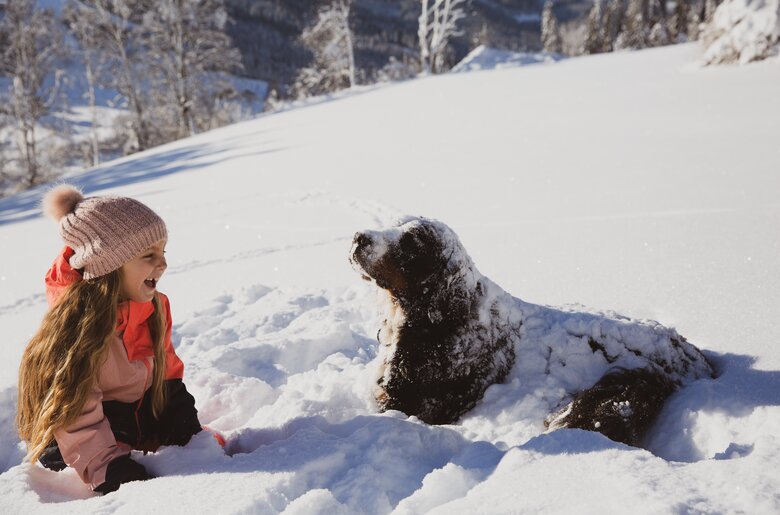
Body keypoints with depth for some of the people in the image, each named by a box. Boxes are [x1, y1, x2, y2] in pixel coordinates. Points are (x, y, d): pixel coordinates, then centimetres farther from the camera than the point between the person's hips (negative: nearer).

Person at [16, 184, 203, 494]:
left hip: (142, 416, 6)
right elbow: (77, 417, -27)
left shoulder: (153, 306, -6)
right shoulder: (76, 322, -29)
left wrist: (192, 432, 4)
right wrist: (111, 472, -30)